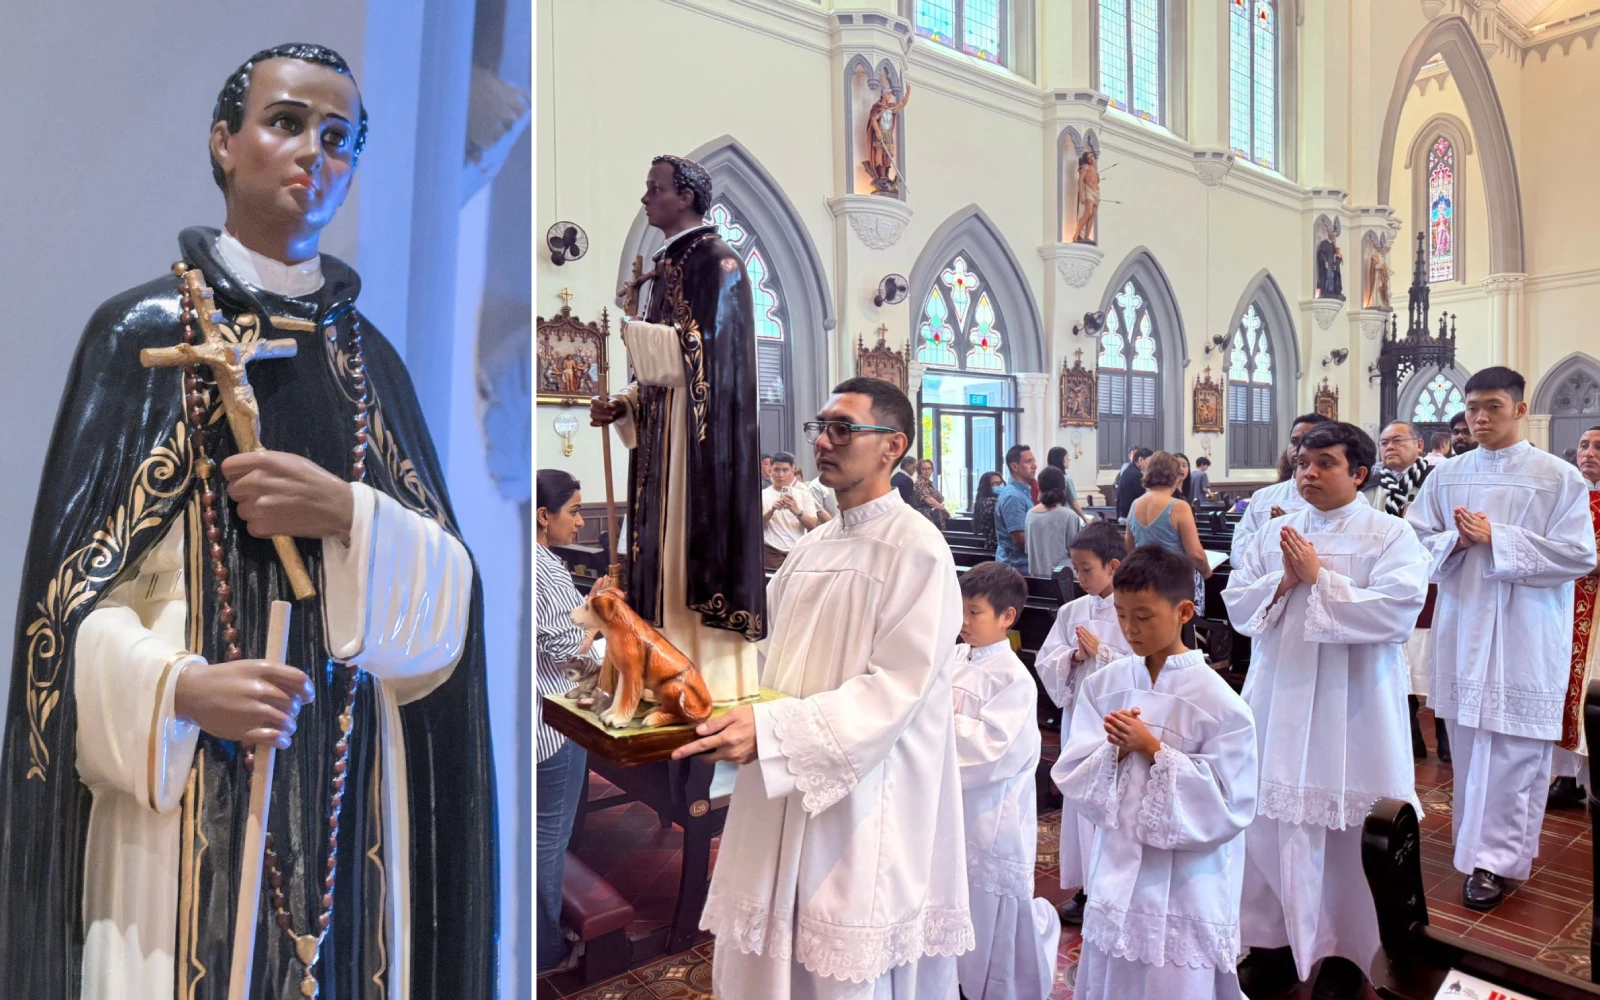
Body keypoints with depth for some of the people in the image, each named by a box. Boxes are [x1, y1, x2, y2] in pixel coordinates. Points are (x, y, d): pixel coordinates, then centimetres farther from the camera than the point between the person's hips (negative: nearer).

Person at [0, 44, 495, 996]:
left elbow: (449, 585, 3)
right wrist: (177, 687, -21)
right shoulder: (147, 328, 0)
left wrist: (346, 515, -15)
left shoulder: (369, 355, 9)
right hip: (178, 770, -2)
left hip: (344, 776, 3)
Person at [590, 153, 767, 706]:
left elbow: (707, 347, -17)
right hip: (663, 431, 9)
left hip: (703, 431, -9)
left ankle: (713, 680, 0)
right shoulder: (667, 264, 19)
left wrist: (630, 331, -8)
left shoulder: (716, 260, -7)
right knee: (666, 548, 8)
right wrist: (621, 405, 7)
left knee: (699, 539, -8)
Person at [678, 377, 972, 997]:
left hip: (863, 810, -7)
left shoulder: (916, 548, -12)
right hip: (778, 808, 7)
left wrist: (772, 729, -26)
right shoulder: (811, 549, 11)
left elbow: (896, 688, -18)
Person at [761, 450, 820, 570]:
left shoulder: (805, 494, 6)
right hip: (772, 553, -1)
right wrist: (771, 510, -22)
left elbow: (813, 525, -2)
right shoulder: (762, 495, 4)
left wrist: (797, 511, -21)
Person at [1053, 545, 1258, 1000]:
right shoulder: (1104, 685, -1)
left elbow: (1226, 806, -16)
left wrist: (1153, 749, -19)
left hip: (1183, 890, -4)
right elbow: (1071, 777, -1)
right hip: (1116, 876, 5)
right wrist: (1114, 752, -19)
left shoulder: (1217, 701, -14)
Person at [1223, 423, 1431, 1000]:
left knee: (1349, 832, 7)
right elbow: (1236, 604, 4)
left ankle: (1346, 953, 26)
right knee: (1270, 821, 9)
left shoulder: (1391, 536, -5)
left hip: (1353, 711, -4)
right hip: (1278, 703, 4)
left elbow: (1398, 611, -18)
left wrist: (1319, 579, -16)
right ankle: (1274, 941, 26)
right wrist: (1283, 580, -12)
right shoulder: (1275, 534, 8)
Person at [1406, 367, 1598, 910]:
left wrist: (1496, 538, -15)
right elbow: (1415, 541, 8)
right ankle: (1482, 837, 29)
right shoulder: (1447, 475, 7)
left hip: (1525, 637, -4)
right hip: (1461, 629, 4)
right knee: (1468, 744, 12)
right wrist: (1456, 540, -12)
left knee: (1511, 750, -1)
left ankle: (1493, 858, 8)